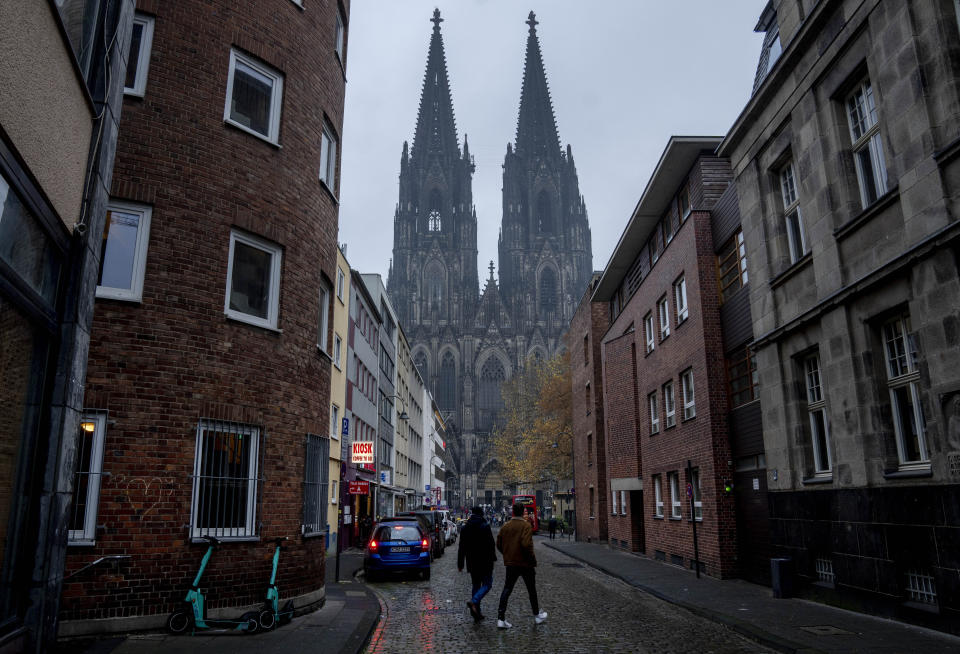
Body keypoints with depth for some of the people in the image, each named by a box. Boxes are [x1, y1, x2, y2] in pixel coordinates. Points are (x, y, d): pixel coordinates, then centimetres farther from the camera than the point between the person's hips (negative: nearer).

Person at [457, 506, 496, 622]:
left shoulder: (465, 528, 6)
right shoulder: (485, 526, -10)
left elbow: (461, 548, 9)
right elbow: (490, 544, -12)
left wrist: (460, 564, 13)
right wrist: (493, 558, -2)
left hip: (472, 563, 5)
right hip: (485, 562, -5)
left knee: (476, 585, 14)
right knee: (487, 584, 3)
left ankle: (477, 613, 12)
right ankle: (474, 601, -21)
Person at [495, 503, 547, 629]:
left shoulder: (505, 526, 3)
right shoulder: (526, 525, -14)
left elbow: (499, 544, 6)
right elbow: (526, 544, -24)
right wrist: (533, 560, -13)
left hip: (510, 563, 4)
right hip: (525, 564, -4)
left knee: (507, 589, 5)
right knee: (531, 590, 14)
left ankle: (501, 618, -5)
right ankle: (537, 615, 28)